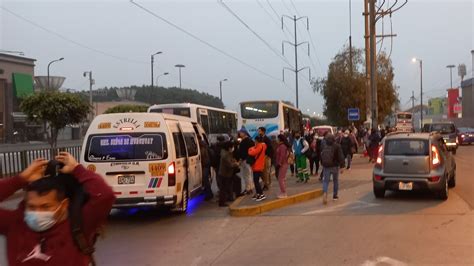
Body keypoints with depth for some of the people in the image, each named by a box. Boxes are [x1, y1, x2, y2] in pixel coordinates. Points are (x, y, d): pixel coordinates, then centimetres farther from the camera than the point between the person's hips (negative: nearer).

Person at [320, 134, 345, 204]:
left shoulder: (324, 146, 4)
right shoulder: (337, 146, -7)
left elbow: (321, 156, 13)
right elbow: (340, 157, -12)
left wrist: (323, 164, 23)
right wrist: (342, 166, -11)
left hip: (326, 166, 2)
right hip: (335, 166, -2)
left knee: (325, 181, 2)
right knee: (335, 181, 15)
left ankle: (324, 193, -23)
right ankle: (335, 195, 23)